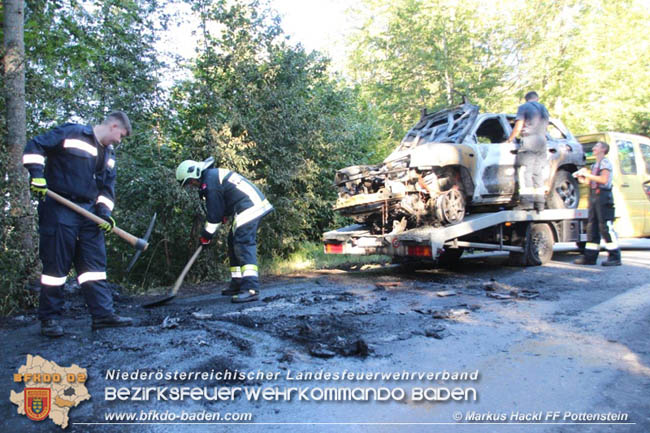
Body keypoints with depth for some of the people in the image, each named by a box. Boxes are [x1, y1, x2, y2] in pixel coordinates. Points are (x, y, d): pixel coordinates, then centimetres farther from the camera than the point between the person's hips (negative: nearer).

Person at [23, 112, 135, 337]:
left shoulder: (109, 154, 17)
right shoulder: (71, 133, -3)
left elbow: (107, 187, 16)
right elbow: (35, 146, -6)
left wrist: (104, 211, 1)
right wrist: (36, 173, -19)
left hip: (89, 212, 7)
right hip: (58, 209, -7)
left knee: (95, 261, 4)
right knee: (56, 263, -3)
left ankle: (103, 313, 7)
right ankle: (49, 317, 9)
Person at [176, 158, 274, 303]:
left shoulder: (209, 182, -11)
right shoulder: (214, 174, 21)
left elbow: (214, 213, -11)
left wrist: (206, 235, -3)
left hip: (248, 208, -11)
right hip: (254, 204, 11)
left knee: (243, 244, -20)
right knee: (234, 242, 16)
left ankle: (251, 288, -29)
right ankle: (238, 284, 21)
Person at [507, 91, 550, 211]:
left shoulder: (523, 107, 4)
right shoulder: (544, 109, 22)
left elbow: (518, 127, -4)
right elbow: (545, 127, 20)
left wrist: (510, 139, 7)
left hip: (529, 141, -6)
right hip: (542, 142, 6)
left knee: (524, 171, -9)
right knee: (538, 174, 6)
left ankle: (526, 201, -19)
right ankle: (539, 202, 2)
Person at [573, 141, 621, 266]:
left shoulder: (605, 162, -2)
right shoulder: (595, 165, 24)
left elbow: (604, 180, -15)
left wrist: (588, 174, -11)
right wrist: (581, 176, 9)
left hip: (603, 196, -9)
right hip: (594, 196, 9)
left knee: (606, 227, -10)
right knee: (592, 227, 5)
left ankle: (615, 257, -6)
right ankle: (590, 257, 7)